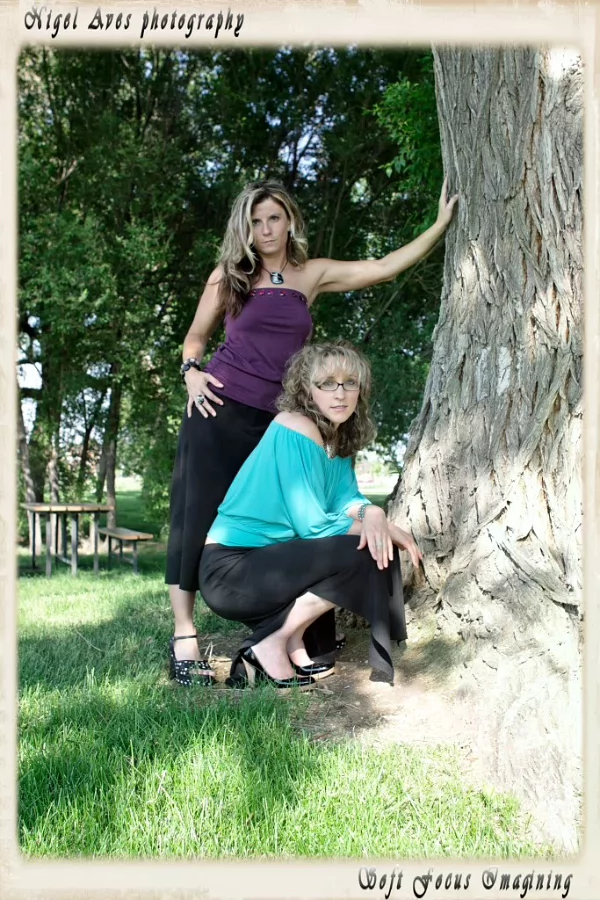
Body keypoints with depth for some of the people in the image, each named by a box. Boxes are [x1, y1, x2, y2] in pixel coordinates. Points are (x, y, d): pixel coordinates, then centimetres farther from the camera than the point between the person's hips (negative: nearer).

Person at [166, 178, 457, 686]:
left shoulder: (312, 275, 12)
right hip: (220, 410, -2)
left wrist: (441, 224, 7)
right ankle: (184, 639, 0)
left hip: (274, 419, 2)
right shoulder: (229, 276, 8)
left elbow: (383, 268, 8)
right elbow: (196, 337, 15)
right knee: (199, 517, -5)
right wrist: (192, 373, -5)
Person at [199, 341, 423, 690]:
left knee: (380, 550, 5)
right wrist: (379, 523, -10)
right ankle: (270, 647, -8)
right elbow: (312, 526, -20)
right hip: (230, 569, -9)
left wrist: (371, 513, -22)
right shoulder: (296, 429, -19)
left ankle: (293, 645, 5)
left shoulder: (339, 437, 9)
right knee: (361, 554, -20)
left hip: (268, 559, 9)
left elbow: (347, 498, 0)